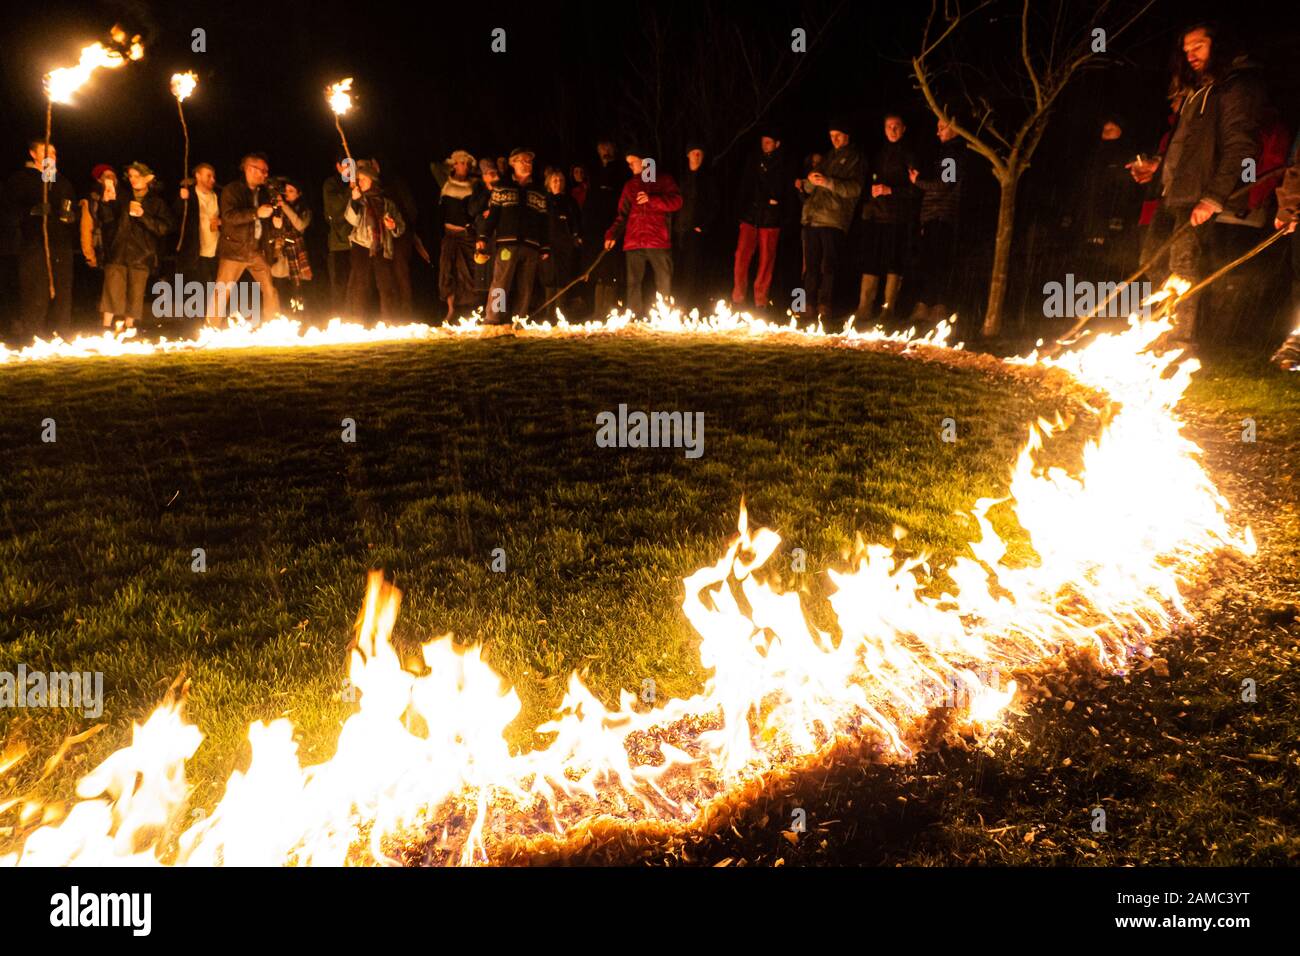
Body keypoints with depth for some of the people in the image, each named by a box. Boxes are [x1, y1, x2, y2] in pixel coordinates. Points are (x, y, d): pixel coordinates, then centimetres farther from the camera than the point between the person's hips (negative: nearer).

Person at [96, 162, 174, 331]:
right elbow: (106, 219, 4)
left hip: (141, 255, 0)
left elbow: (164, 228, -3)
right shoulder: (121, 197, 13)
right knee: (112, 291, -8)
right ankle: (106, 328, -5)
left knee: (135, 295, 0)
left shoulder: (157, 202, 9)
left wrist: (143, 215, -14)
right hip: (117, 252, 0)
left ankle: (128, 328, 10)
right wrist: (106, 201, -14)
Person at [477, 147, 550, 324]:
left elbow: (544, 221, 16)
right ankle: (492, 323, -8)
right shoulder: (502, 187, 10)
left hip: (531, 246, 3)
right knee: (500, 285, -10)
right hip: (507, 243, -3)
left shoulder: (539, 191, 17)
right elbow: (491, 213, 6)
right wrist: (483, 237, -4)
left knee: (524, 289, 1)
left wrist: (546, 248, 11)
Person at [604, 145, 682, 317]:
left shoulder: (663, 180, 11)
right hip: (633, 243, 3)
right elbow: (622, 214, 21)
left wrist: (651, 199, -14)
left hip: (659, 241, -3)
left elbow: (676, 202, -2)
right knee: (633, 284, -2)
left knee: (664, 284, -5)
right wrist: (612, 234, 7)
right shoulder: (630, 185, 23)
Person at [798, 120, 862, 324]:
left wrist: (828, 182, -17)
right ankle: (808, 304, 6)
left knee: (828, 265, -9)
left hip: (834, 219, -6)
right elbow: (811, 189, 24)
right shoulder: (828, 157, 25)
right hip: (812, 217, 6)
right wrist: (810, 182, 0)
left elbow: (855, 188, -7)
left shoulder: (854, 158, 6)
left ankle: (825, 307, -8)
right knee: (810, 264, 3)